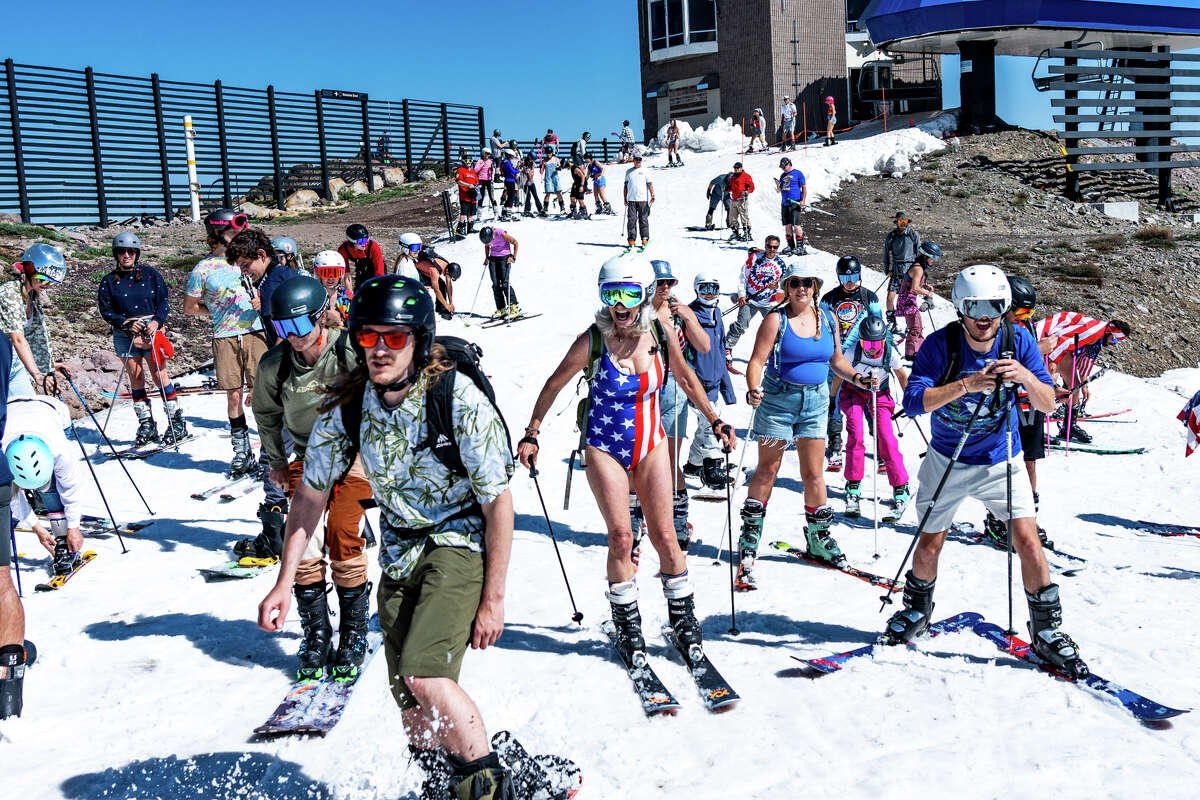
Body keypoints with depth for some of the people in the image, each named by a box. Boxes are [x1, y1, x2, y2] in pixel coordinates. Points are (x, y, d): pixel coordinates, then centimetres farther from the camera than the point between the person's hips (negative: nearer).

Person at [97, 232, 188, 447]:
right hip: (125, 334, 2)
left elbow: (163, 301, 5)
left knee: (159, 373, -6)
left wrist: (157, 321, -12)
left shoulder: (151, 274, 6)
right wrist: (126, 324, -9)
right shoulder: (109, 281, 9)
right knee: (135, 376, 2)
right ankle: (146, 424, 9)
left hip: (151, 329, -2)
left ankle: (177, 422, -1)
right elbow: (106, 310, 6)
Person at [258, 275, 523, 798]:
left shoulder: (460, 401, -24)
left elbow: (499, 502, -17)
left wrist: (492, 599, -15)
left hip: (461, 542, -5)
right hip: (399, 552, 5)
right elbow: (310, 496, 3)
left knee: (425, 676, -25)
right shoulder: (346, 405, -11)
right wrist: (284, 582, 0)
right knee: (410, 703, 9)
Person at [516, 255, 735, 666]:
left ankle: (683, 618, 19)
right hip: (605, 447, -2)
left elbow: (685, 377, 11)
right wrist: (531, 435, 0)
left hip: (650, 444, 2)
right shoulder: (592, 341, -15)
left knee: (664, 535, 1)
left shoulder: (661, 336, -8)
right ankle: (627, 625, 11)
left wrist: (715, 420, 11)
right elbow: (553, 385, -2)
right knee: (621, 536, -7)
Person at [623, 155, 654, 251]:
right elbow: (626, 186, 17)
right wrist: (625, 199, 13)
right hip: (631, 200, 2)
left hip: (643, 199, -2)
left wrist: (652, 194, -13)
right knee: (631, 220, -2)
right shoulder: (628, 172, 14)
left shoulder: (644, 171, 7)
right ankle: (631, 241, 2)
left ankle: (645, 240, 5)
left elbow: (649, 184, 1)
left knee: (643, 220, -1)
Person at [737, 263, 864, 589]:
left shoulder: (827, 318, 5)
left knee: (814, 474, 5)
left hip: (815, 402, 3)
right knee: (767, 470, 2)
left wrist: (855, 378, -2)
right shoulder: (776, 320, -9)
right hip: (778, 400, -3)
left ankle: (819, 539, 21)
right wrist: (753, 391, -32)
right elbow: (757, 362, -15)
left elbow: (836, 359, 16)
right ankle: (750, 540, 12)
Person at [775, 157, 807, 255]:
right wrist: (778, 185, -1)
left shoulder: (798, 173, -1)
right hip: (784, 203, 7)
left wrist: (803, 201, -13)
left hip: (795, 203, -7)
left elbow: (804, 188, -3)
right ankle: (791, 246, 14)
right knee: (787, 225, 7)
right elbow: (780, 190, 22)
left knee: (796, 225, -11)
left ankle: (800, 246, -8)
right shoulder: (783, 175, 18)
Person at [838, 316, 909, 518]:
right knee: (856, 436, -19)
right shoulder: (852, 352, -25)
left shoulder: (890, 353, -23)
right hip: (854, 393, 0)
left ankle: (901, 488, -2)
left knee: (886, 438, -13)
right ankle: (853, 486, -8)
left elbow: (901, 375, -2)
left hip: (879, 395, 0)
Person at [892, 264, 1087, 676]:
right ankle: (917, 611, 35)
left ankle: (1047, 632, 8)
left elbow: (1048, 404, -12)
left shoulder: (1018, 341, -12)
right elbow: (913, 401, -28)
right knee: (929, 546, 7)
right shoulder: (940, 344, -18)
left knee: (1028, 541, -9)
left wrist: (1026, 377, -33)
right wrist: (965, 384, -40)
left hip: (1000, 462, 1)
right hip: (947, 462, -1)